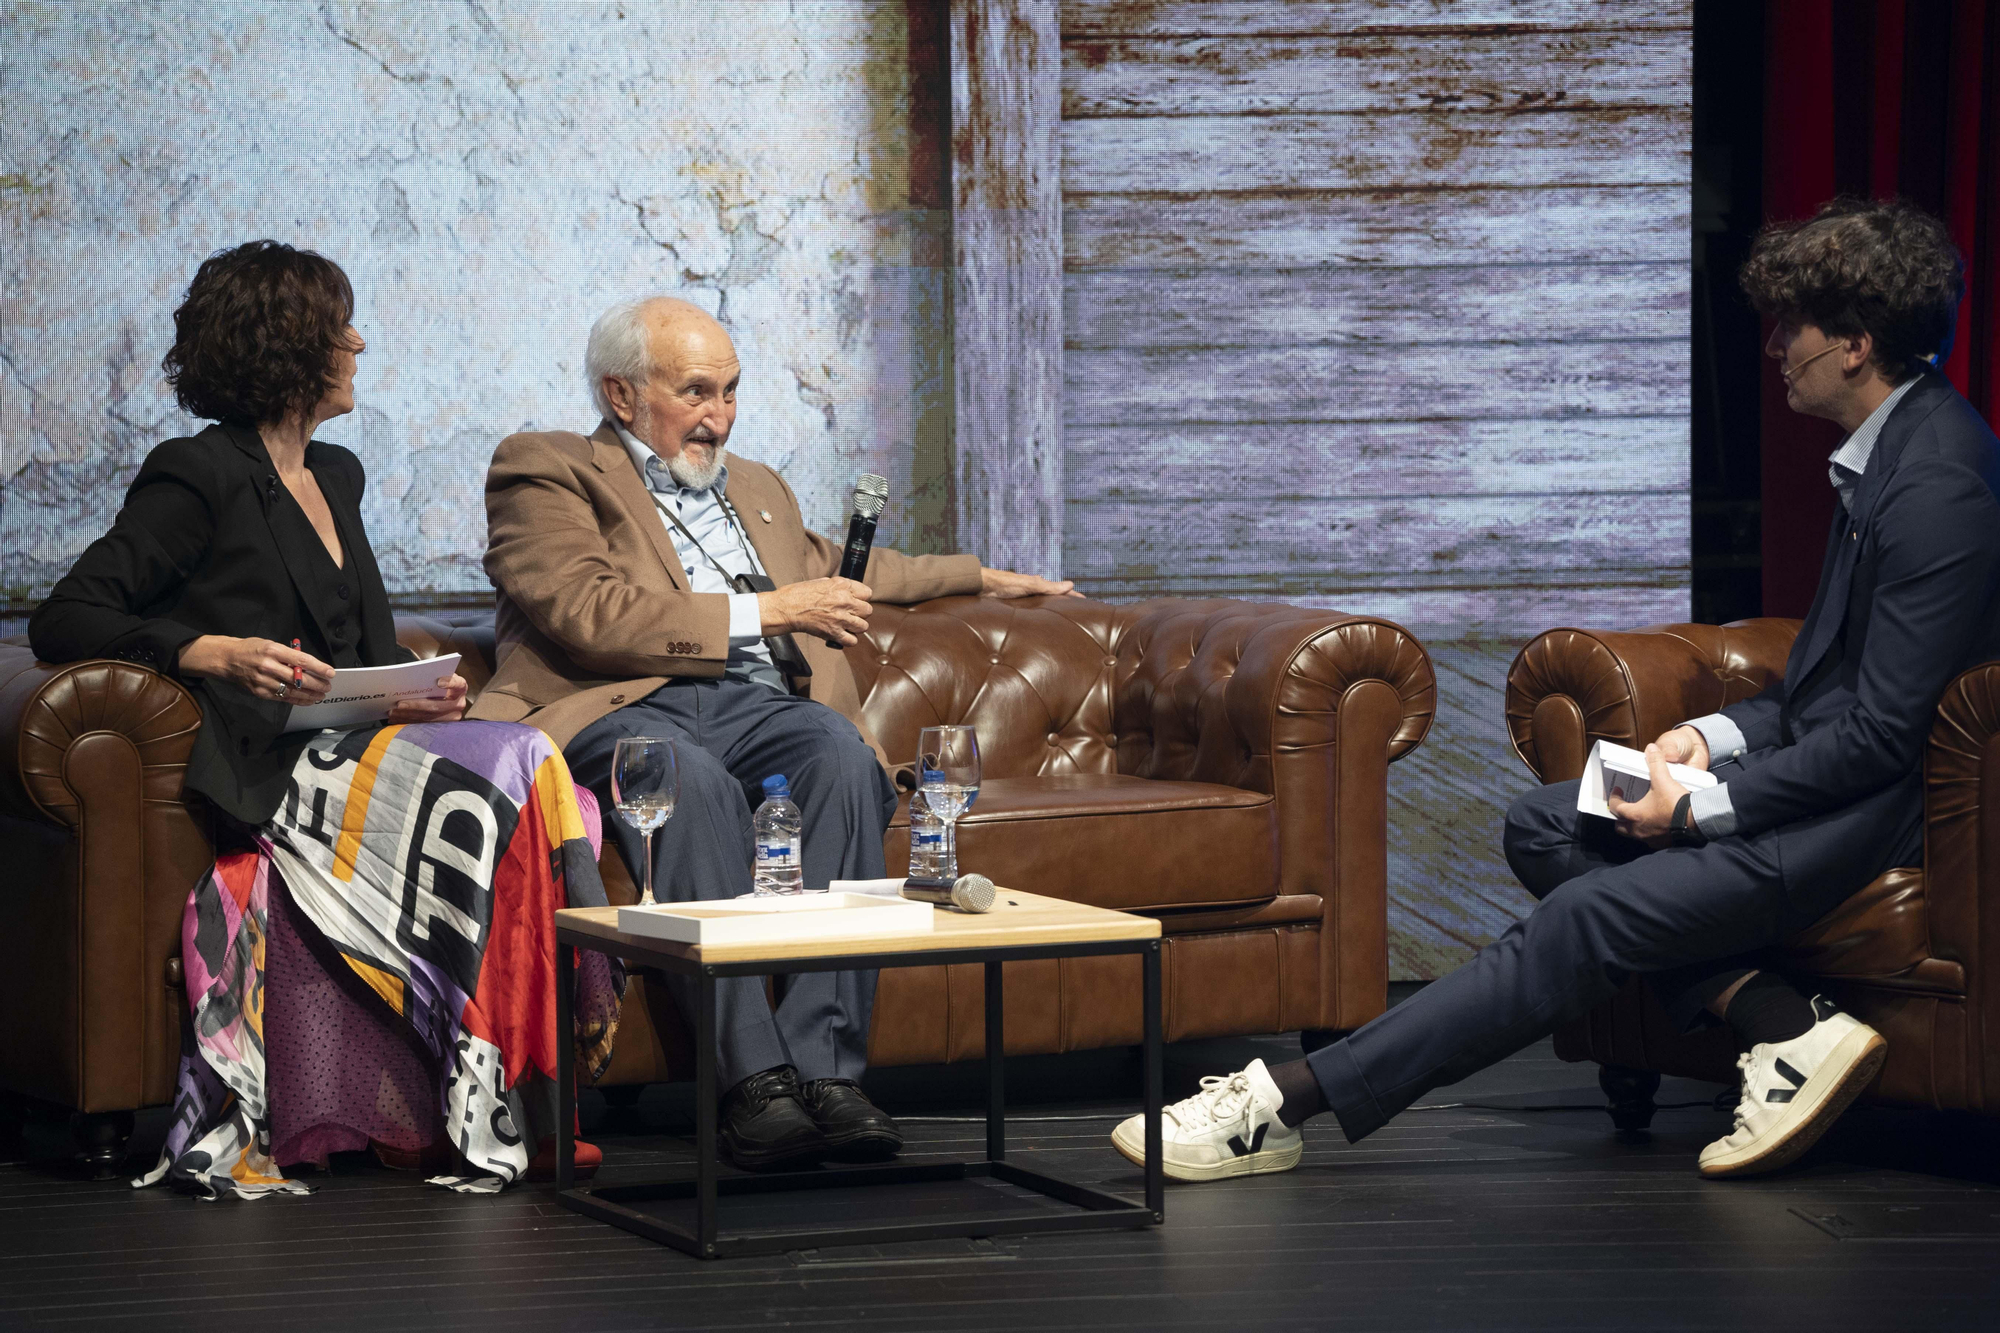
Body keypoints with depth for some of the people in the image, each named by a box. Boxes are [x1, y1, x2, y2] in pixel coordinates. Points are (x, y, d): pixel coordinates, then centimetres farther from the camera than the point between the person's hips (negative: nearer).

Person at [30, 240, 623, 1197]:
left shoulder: (334, 476, 23)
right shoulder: (199, 478, -2)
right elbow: (62, 624, -7)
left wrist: (419, 690, 5)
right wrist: (215, 655, -19)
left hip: (352, 747, 7)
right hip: (257, 775, -7)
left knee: (528, 768, -24)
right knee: (502, 773, -29)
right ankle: (485, 1116, -30)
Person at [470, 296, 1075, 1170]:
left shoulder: (757, 490, 35)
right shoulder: (544, 471, 11)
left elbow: (832, 568, 54)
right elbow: (589, 614, -6)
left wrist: (981, 577, 56)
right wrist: (762, 612, -3)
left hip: (760, 704, 5)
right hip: (624, 707, -5)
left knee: (842, 756, -32)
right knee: (693, 783, -40)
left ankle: (824, 1069, -42)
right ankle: (755, 1084, -48)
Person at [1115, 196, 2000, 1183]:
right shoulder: (1885, 448, 12)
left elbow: (1882, 732, -22)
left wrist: (1705, 807, -17)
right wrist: (1722, 735, 5)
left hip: (1878, 807, -11)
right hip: (1827, 765, 11)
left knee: (1590, 916, -19)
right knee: (1543, 827, 7)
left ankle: (1287, 1101, -18)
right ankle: (1787, 1030, -7)